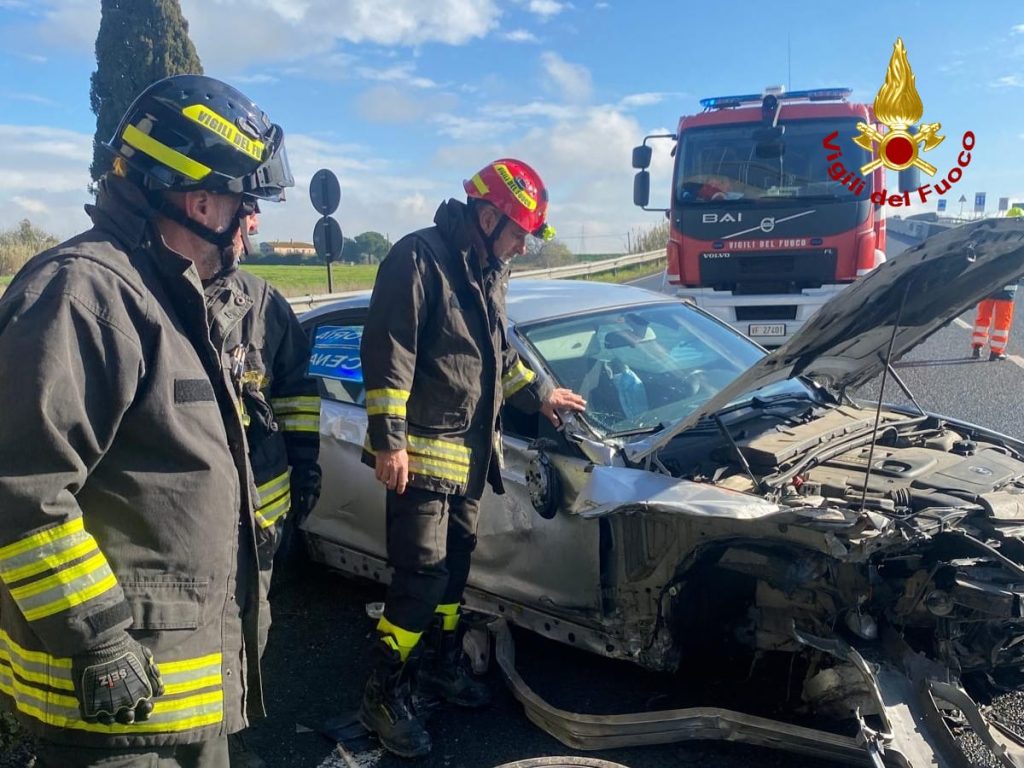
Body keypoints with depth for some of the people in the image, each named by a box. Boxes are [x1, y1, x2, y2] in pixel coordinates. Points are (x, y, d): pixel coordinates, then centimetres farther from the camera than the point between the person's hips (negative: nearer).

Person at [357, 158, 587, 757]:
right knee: (424, 574, -5)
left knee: (457, 563, 18)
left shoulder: (490, 272, 14)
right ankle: (386, 697, 12)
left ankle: (442, 666, 36)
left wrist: (541, 393, 24)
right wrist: (388, 440, -21)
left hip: (471, 451, 9)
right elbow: (388, 352, -19)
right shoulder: (420, 258, -15)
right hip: (422, 452, -9)